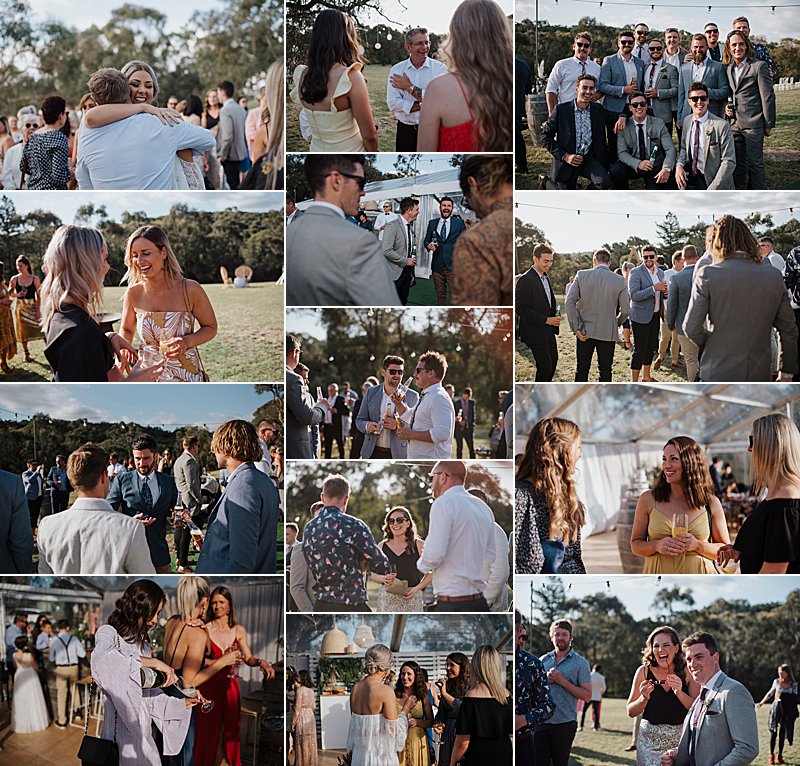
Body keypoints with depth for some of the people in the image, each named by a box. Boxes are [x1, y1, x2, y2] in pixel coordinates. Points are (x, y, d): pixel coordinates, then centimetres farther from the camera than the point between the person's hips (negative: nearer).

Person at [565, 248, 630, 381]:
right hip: (608, 333, -1)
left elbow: (570, 302, -10)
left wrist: (576, 328, -6)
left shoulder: (582, 275, -6)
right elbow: (625, 310, -3)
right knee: (605, 371, 8)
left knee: (582, 370, 12)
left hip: (585, 331, 1)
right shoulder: (620, 280, -7)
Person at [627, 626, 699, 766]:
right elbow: (631, 712, 3)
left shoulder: (687, 672, -3)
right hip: (649, 740, 1)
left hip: (680, 739, -1)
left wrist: (679, 693, -21)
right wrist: (644, 698, -16)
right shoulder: (644, 671, -1)